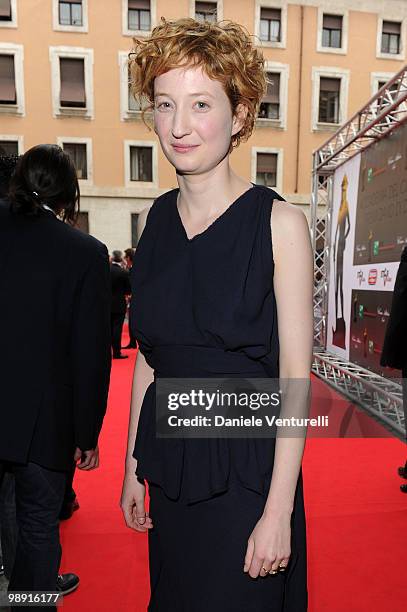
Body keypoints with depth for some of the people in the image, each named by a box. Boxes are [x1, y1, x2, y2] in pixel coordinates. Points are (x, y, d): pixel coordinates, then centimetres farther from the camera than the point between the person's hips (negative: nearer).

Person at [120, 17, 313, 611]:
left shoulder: (280, 221, -13)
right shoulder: (157, 220, 1)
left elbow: (295, 374, -13)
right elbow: (148, 356, 4)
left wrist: (278, 512, -14)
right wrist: (133, 467, 8)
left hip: (248, 469, -4)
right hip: (169, 465, 5)